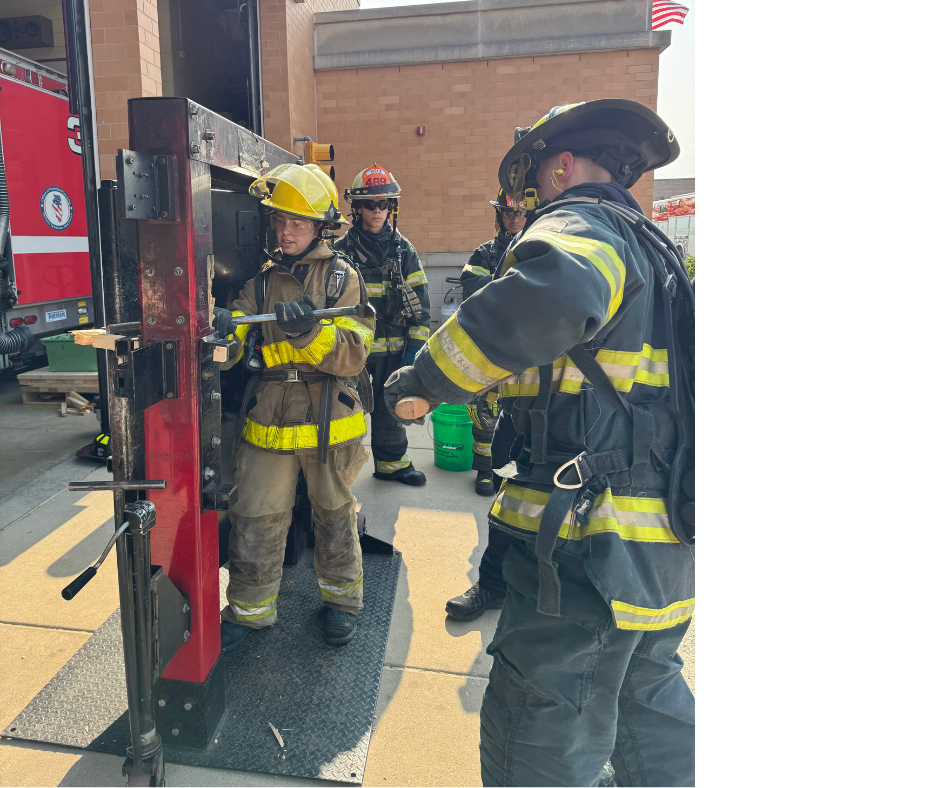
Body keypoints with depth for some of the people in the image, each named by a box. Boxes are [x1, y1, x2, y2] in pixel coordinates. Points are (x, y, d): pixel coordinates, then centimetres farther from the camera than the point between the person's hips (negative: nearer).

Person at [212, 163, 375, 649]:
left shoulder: (342, 278, -1)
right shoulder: (262, 279, 7)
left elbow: (353, 356, -12)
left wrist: (310, 331, -29)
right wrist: (222, 333, -26)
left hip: (328, 425, -2)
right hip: (268, 423, 2)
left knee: (334, 515, 15)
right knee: (255, 519, 7)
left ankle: (341, 598, 35)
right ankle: (249, 608, 28)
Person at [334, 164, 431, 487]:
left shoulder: (403, 249, 6)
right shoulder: (342, 250, -1)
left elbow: (419, 300, 5)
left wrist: (414, 348, -2)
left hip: (394, 350, 3)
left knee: (390, 411, 14)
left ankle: (392, 463, 31)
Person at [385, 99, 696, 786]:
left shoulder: (578, 221, -9)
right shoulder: (653, 246, 21)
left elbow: (554, 297, -33)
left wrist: (425, 380, -21)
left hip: (593, 541, -10)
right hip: (665, 534, 10)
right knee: (649, 697, 27)